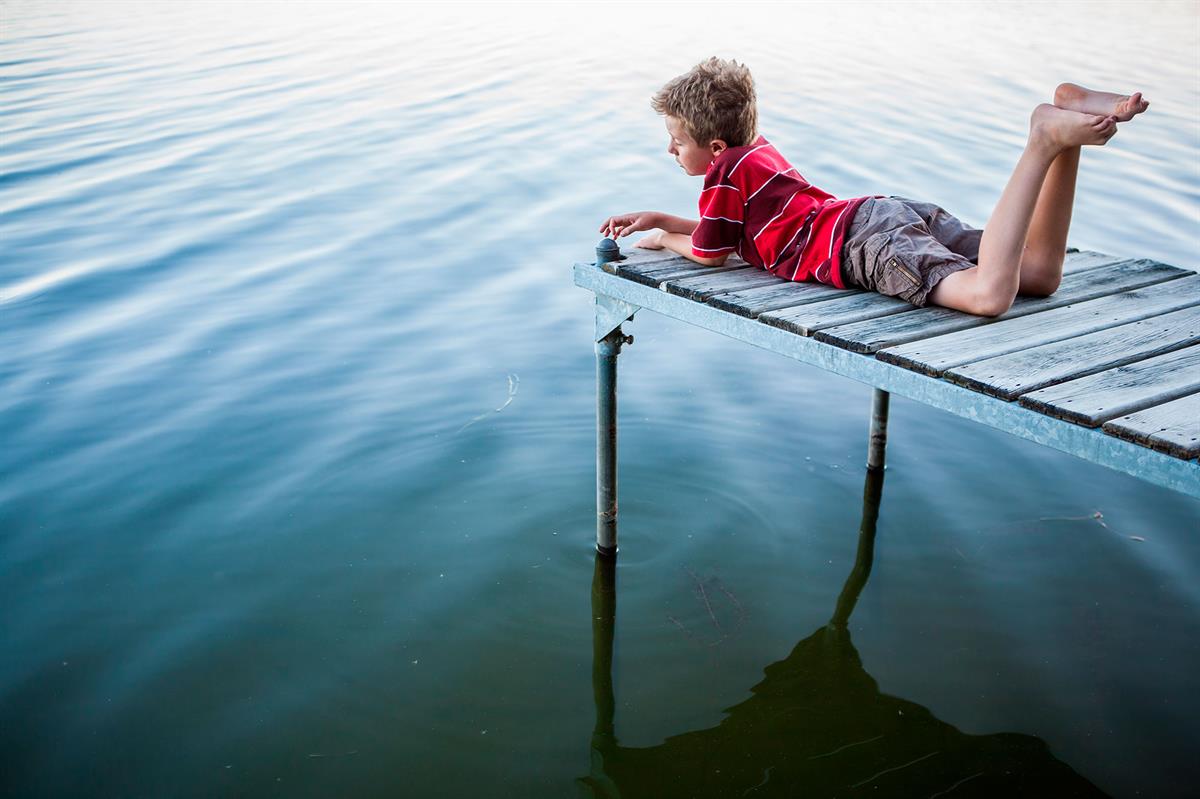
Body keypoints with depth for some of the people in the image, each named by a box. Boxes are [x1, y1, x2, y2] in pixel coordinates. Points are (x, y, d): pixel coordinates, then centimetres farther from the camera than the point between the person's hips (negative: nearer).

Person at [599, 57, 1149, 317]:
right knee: (1039, 276, -1)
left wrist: (664, 238, 31)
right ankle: (1068, 111, -9)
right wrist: (659, 218, 37)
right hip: (899, 210, 9)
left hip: (866, 242, -9)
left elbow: (709, 253, 10)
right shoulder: (757, 150, 30)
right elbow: (728, 226, 44)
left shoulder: (727, 170, 3)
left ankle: (1045, 139, -31)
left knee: (990, 295, -32)